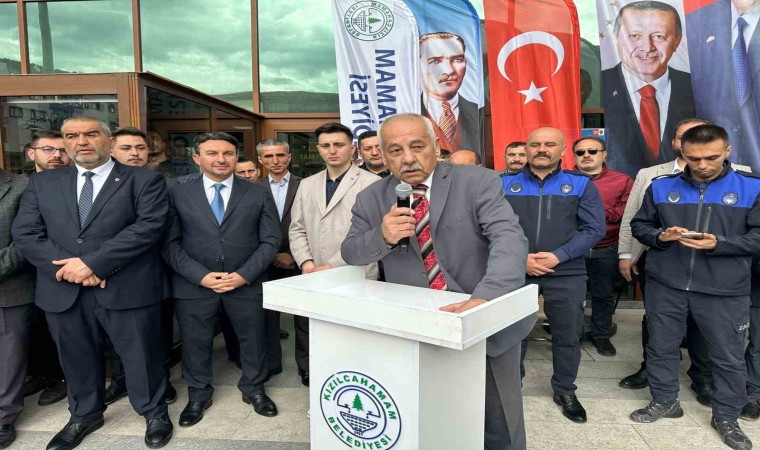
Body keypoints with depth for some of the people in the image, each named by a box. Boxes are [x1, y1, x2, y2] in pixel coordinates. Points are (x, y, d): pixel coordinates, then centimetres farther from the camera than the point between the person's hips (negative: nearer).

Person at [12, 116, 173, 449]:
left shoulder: (144, 181, -2)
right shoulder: (42, 183, 10)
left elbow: (149, 226, -15)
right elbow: (25, 233, 3)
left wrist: (91, 262, -19)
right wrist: (68, 267, -13)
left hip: (127, 289, -4)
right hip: (63, 290, 4)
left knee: (140, 355, 9)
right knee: (76, 358, 19)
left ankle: (154, 412, 32)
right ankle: (84, 415, 43)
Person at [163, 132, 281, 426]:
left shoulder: (258, 194, 1)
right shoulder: (178, 194, 0)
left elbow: (270, 240, -1)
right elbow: (170, 243, -3)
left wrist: (245, 274, -12)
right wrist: (200, 275, -14)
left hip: (247, 283, 1)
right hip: (194, 284, 0)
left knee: (252, 339, 13)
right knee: (195, 343, 12)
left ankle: (253, 389, 36)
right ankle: (198, 394, 36)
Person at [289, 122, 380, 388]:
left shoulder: (371, 183, -4)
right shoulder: (307, 185, 15)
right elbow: (297, 229, 14)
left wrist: (331, 266, -14)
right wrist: (306, 263, -4)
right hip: (315, 281, 5)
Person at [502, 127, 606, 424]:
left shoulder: (581, 184, 4)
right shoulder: (504, 184, 4)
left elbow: (594, 229, -2)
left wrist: (558, 256, -13)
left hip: (566, 274, 0)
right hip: (515, 271, 0)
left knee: (567, 335, 11)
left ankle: (565, 391, 33)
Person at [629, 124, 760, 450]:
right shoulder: (661, 186, 3)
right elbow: (639, 226, 9)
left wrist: (718, 244, -19)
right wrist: (660, 236, -12)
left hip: (724, 290, -1)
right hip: (664, 285, 2)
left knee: (729, 356, 10)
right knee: (661, 346, 13)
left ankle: (726, 417, 30)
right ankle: (665, 400, 34)